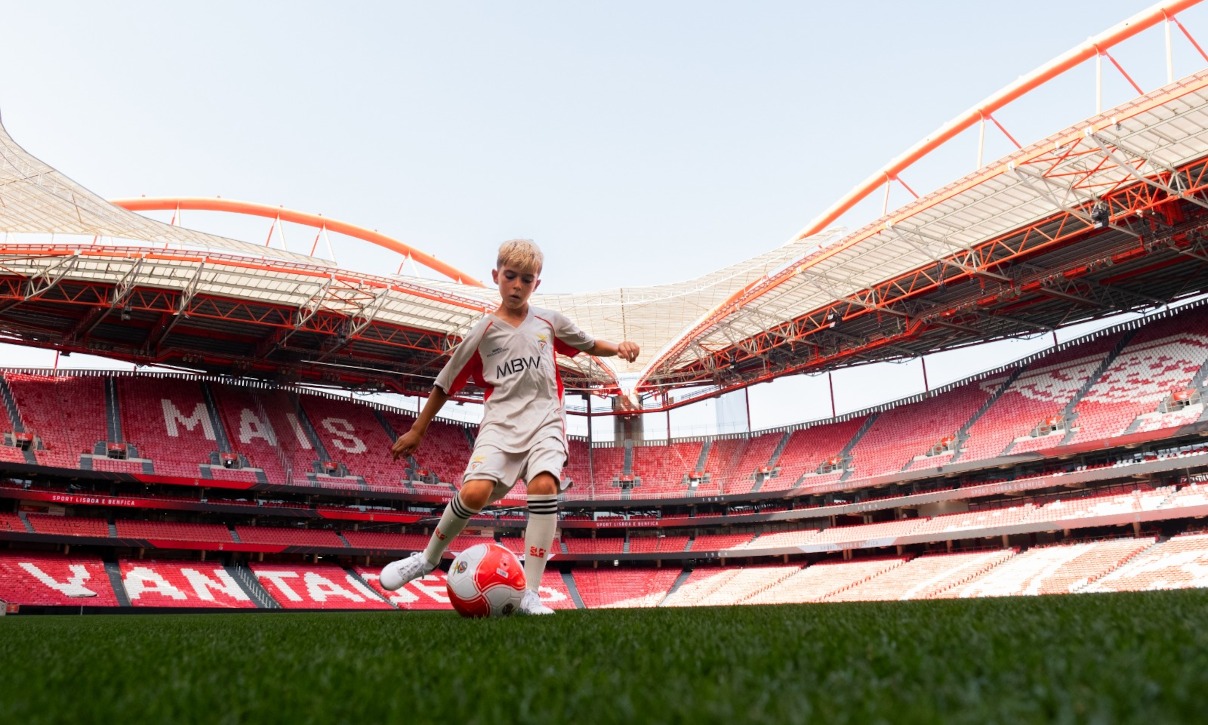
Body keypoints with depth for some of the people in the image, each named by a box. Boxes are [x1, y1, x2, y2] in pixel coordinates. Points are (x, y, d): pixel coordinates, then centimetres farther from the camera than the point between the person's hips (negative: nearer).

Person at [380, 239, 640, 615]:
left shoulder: (549, 322, 11)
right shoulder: (483, 332, 7)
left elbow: (587, 344, 26)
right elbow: (445, 383, 13)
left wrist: (617, 347, 3)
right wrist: (417, 430, 19)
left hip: (545, 419, 1)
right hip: (500, 422, -1)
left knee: (544, 485, -27)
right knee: (474, 492, -23)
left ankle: (529, 594, -19)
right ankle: (428, 558, 7)